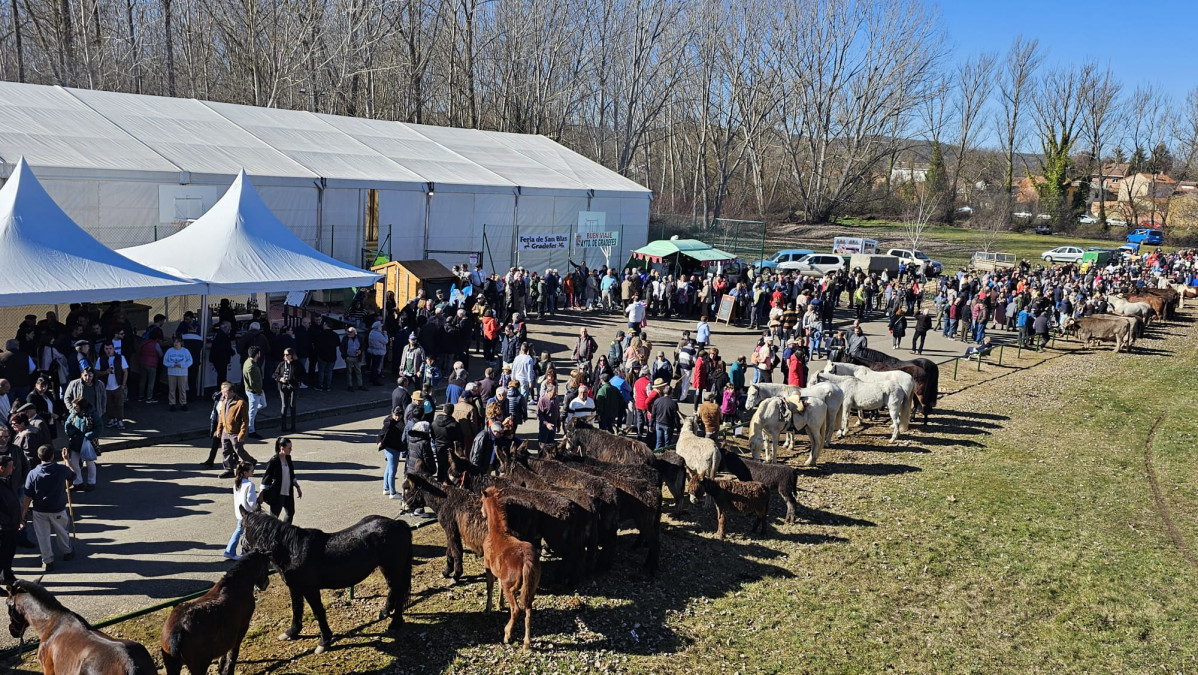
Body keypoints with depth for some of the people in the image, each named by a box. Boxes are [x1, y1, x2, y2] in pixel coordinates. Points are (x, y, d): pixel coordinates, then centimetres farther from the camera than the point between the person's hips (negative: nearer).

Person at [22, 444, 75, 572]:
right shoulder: (62, 469, -15)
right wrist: (67, 459, 17)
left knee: (42, 535, 13)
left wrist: (24, 511, 4)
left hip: (39, 510, -1)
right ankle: (67, 552, 42)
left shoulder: (33, 474, -14)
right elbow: (73, 476, 9)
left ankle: (48, 561, 18)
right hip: (58, 509, 1)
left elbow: (28, 496, -9)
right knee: (62, 532, 23)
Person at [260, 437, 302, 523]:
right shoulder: (274, 461, -18)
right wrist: (261, 495, -13)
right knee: (274, 516, 2)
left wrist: (297, 487, 18)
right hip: (277, 494, -8)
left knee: (290, 513, 16)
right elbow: (266, 478, -14)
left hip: (288, 492, 8)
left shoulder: (288, 458, 4)